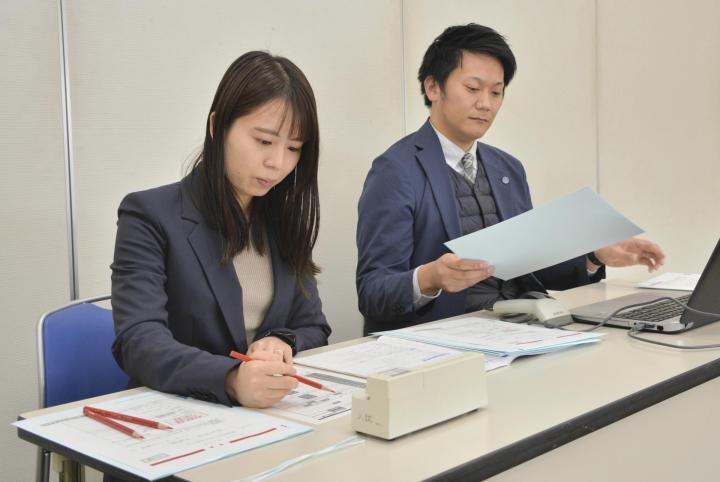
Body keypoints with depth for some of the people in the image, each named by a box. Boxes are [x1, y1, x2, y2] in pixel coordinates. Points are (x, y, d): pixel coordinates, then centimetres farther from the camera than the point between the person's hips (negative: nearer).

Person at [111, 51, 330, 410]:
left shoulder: (284, 218, 10)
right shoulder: (151, 216, -7)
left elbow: (314, 330, 12)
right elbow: (139, 343, -18)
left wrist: (283, 344, -11)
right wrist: (232, 380, -35)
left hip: (273, 414, 4)